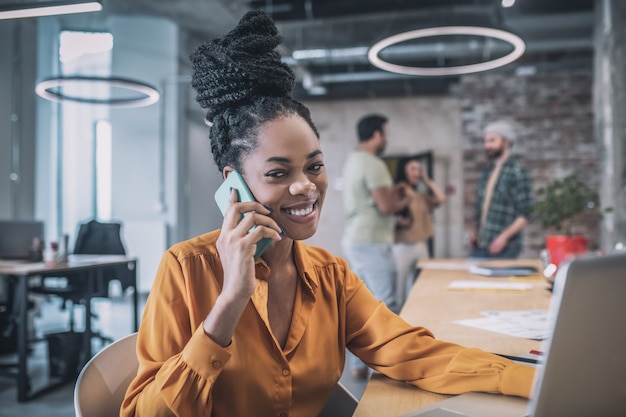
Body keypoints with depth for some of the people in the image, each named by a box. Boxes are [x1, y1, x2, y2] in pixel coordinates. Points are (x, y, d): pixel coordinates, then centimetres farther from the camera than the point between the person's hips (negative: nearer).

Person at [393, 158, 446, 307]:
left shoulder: (422, 196, 15)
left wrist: (427, 180, 6)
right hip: (402, 246, -5)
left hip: (421, 246, 6)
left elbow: (441, 198, 1)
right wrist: (397, 221, -25)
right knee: (399, 292, -5)